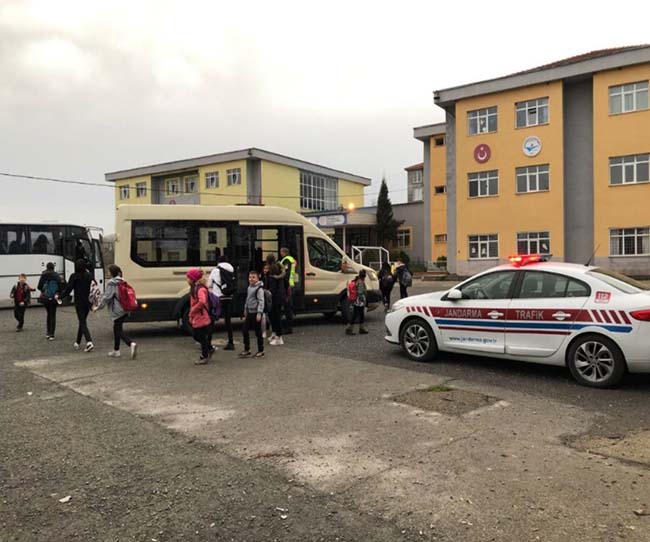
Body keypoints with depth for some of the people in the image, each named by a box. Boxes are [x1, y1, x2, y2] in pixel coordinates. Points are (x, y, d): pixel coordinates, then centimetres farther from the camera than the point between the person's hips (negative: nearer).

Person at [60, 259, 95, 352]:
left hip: (79, 303, -4)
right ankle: (77, 343, 27)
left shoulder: (74, 276, -9)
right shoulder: (89, 276, 3)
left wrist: (60, 297, 5)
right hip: (88, 302, 4)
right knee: (82, 321, 18)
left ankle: (89, 342, -23)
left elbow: (68, 288, -9)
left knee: (83, 323, -5)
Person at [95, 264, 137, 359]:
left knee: (118, 331, -6)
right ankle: (116, 350, 24)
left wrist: (99, 307, -6)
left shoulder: (111, 283, -12)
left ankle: (131, 344, -26)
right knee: (117, 329, 18)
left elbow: (107, 297, -14)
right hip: (124, 310, 8)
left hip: (116, 310, -8)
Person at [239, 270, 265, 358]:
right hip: (249, 312, 8)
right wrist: (245, 311, 22)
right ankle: (247, 350, 18)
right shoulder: (249, 287, 12)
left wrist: (259, 313, -22)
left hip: (256, 313, -8)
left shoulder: (259, 288, -13)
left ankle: (261, 351, 13)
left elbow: (261, 301, -17)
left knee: (258, 332, 1)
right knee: (245, 330, 8)